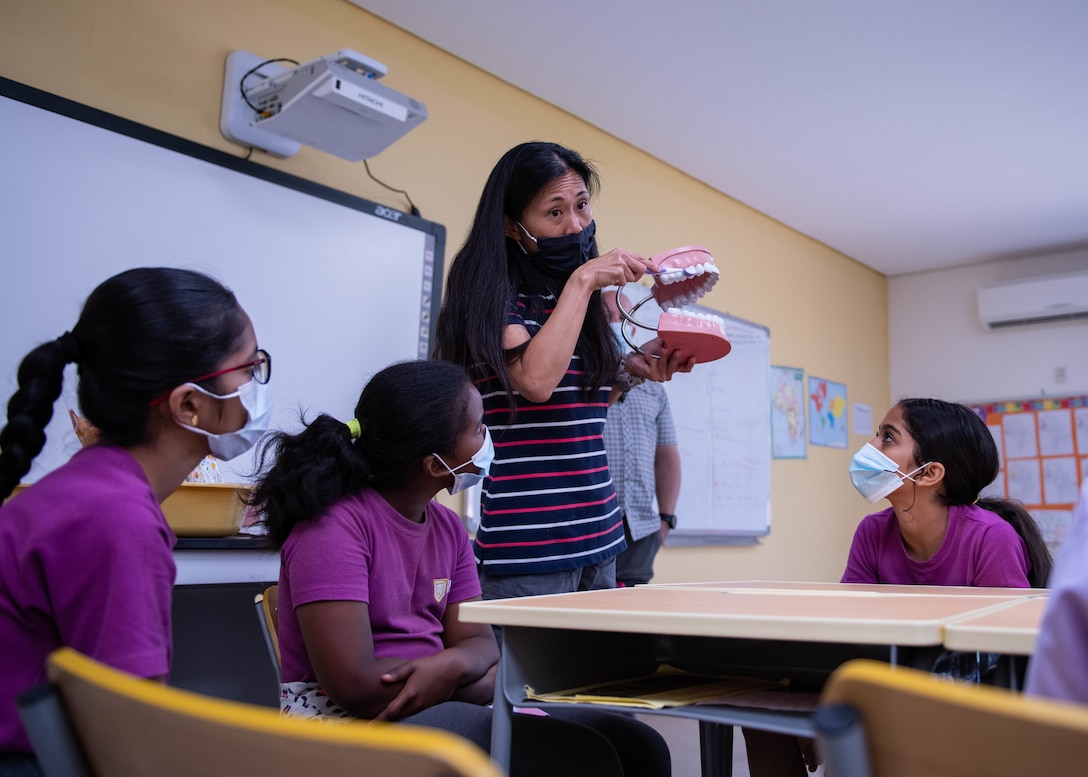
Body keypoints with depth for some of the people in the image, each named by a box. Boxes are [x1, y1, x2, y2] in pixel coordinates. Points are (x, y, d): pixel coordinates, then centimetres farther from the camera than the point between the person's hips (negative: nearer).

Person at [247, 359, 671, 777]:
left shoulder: (447, 527, 9)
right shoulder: (334, 527, -15)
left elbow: (478, 641, 6)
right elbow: (355, 685, -21)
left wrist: (450, 665, -19)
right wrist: (480, 679, -10)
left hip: (446, 707, 8)